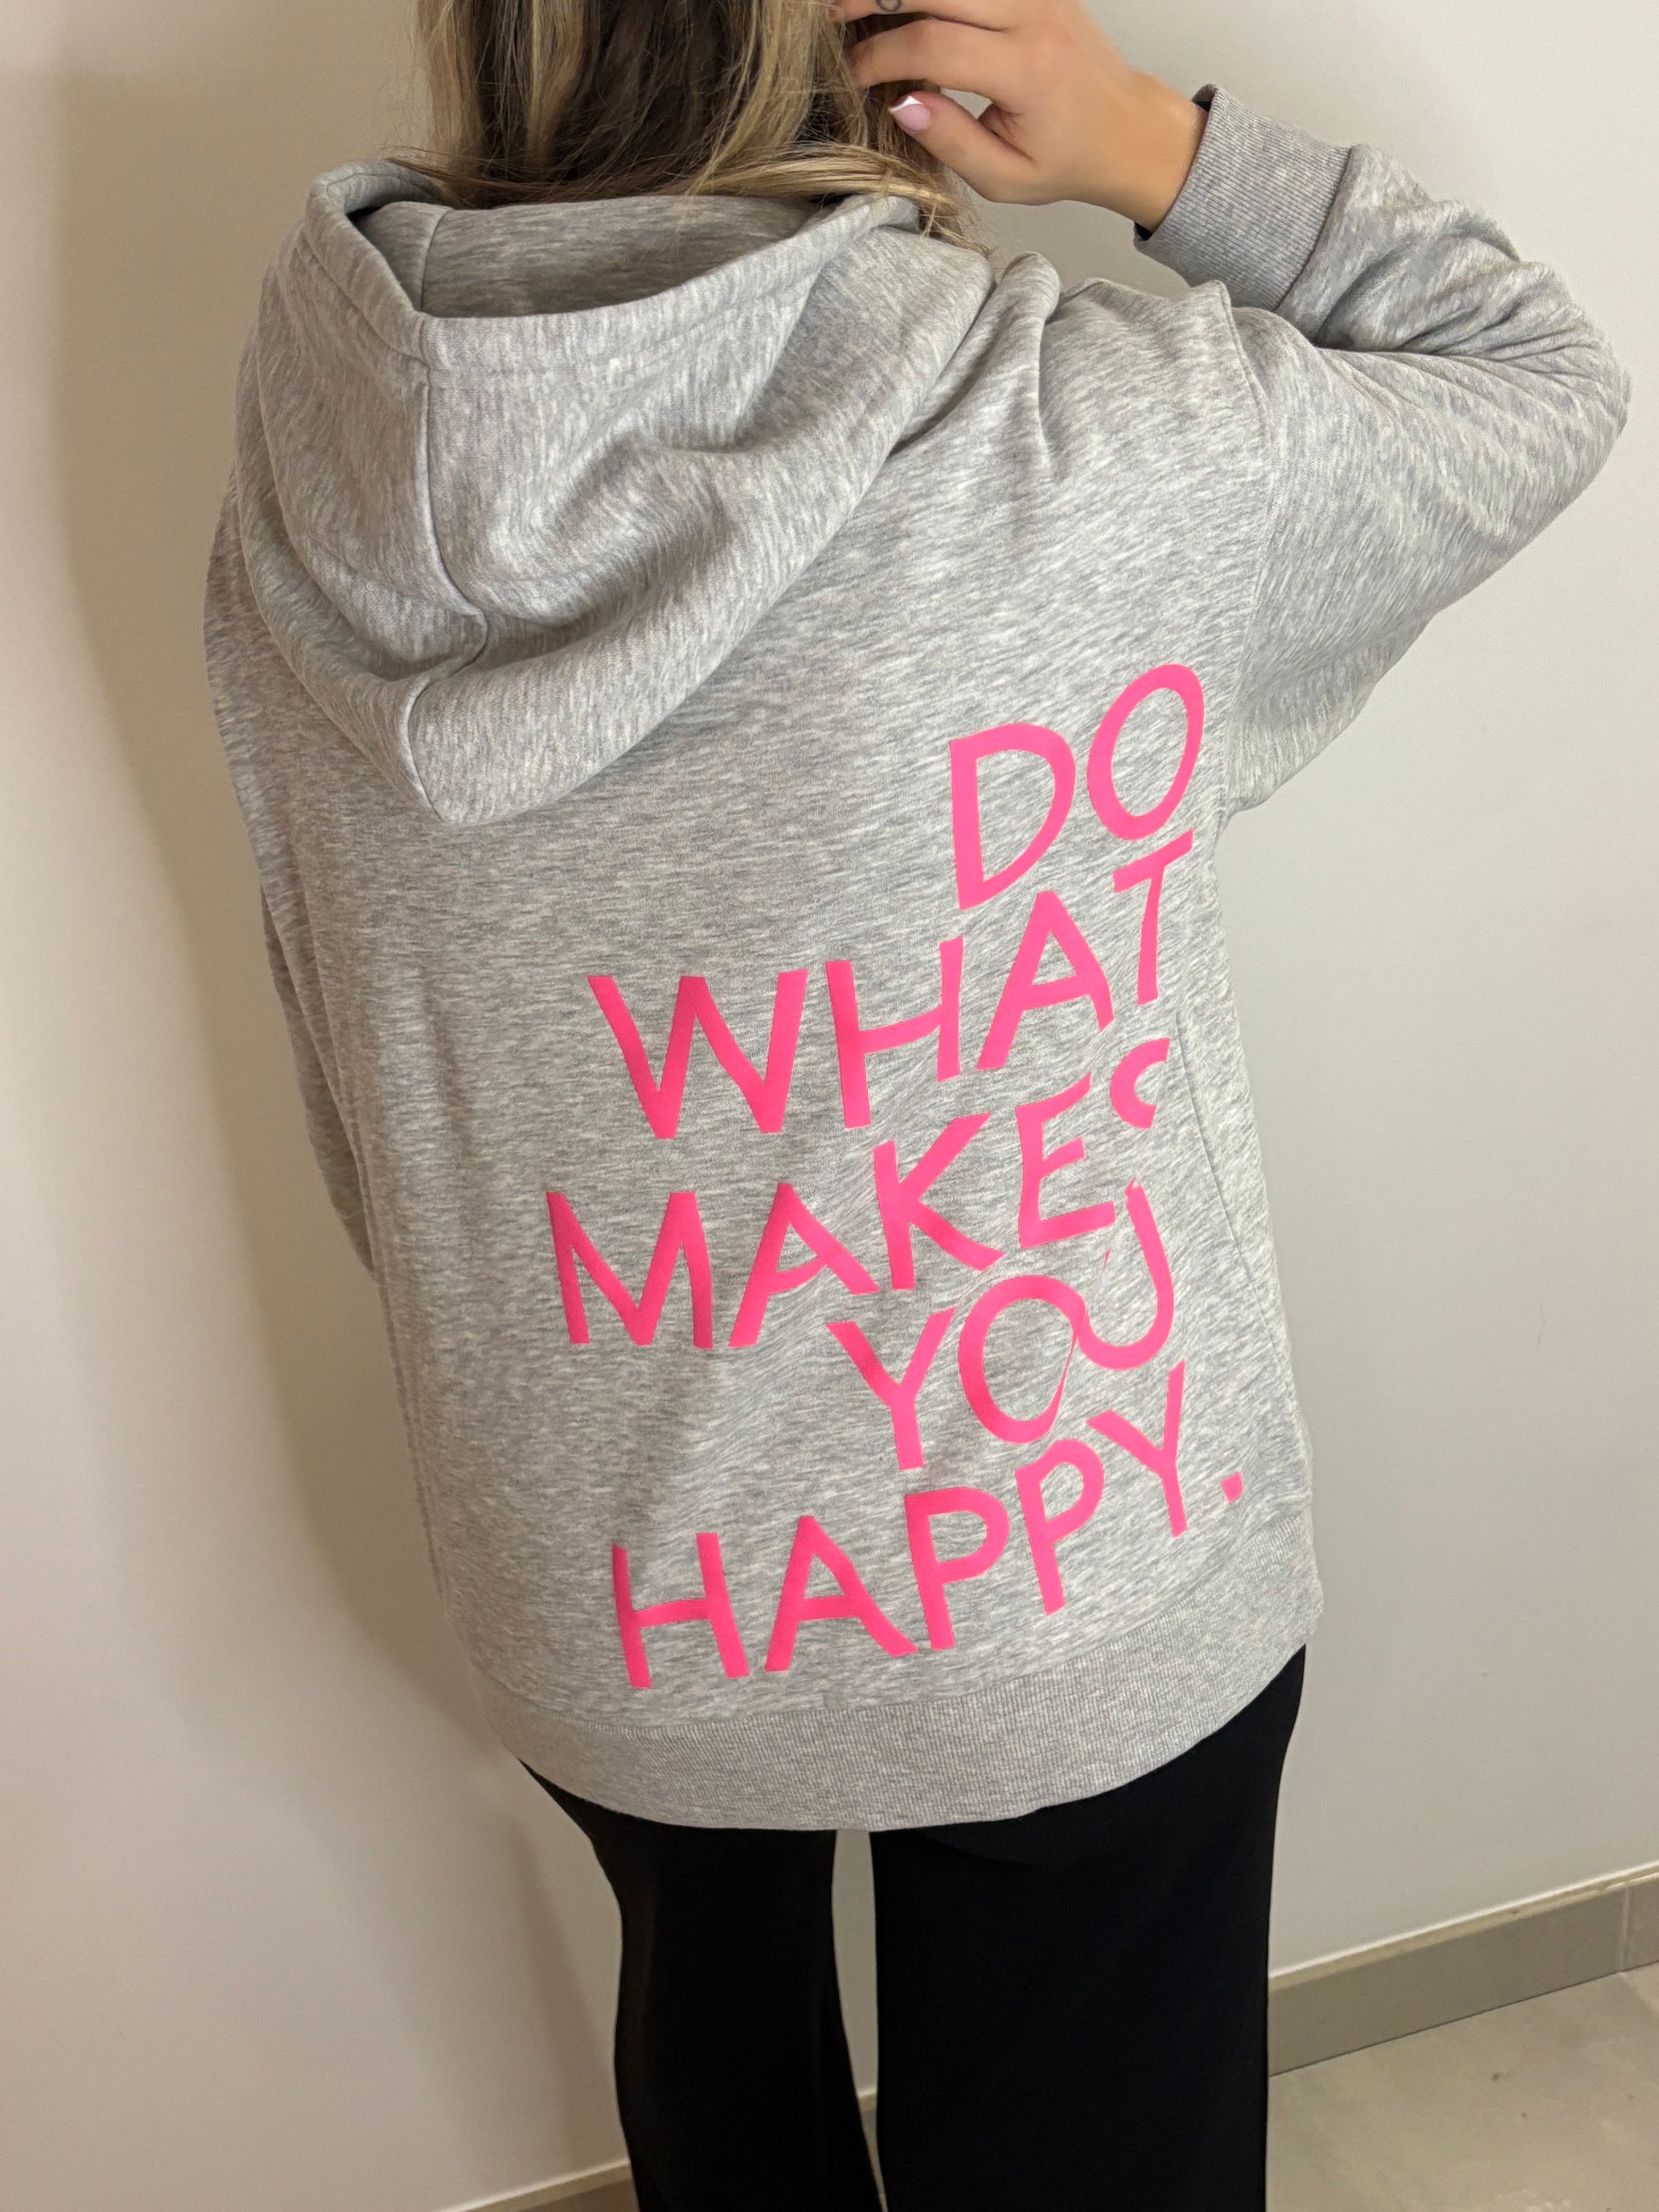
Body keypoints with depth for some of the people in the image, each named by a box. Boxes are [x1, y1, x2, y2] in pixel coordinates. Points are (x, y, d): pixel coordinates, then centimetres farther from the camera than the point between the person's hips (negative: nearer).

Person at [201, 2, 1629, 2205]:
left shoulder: (300, 513, -10)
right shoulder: (1103, 440, -23)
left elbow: (369, 1120, 1)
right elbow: (1544, 375, -2)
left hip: (604, 1609, 4)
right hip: (1078, 1623, -3)